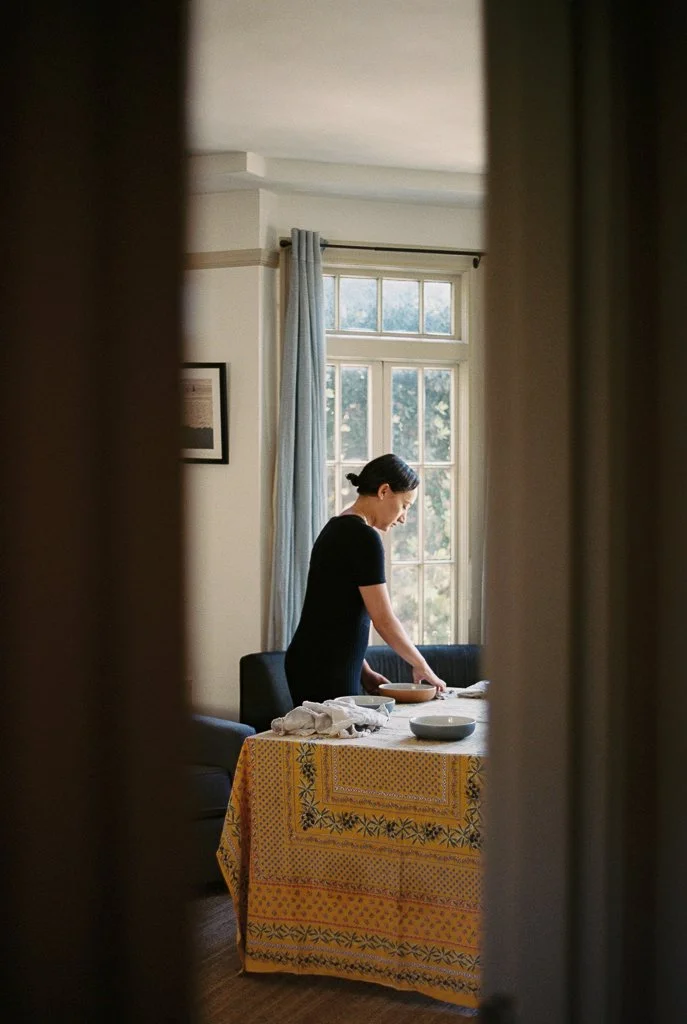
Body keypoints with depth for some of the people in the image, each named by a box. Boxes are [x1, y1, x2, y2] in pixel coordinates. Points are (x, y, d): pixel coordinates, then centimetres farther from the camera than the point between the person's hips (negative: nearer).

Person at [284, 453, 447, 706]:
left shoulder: (337, 528, 14)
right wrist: (422, 666, -1)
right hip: (327, 675, -9)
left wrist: (363, 672, 16)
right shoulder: (364, 537, -13)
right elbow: (384, 619, -13)